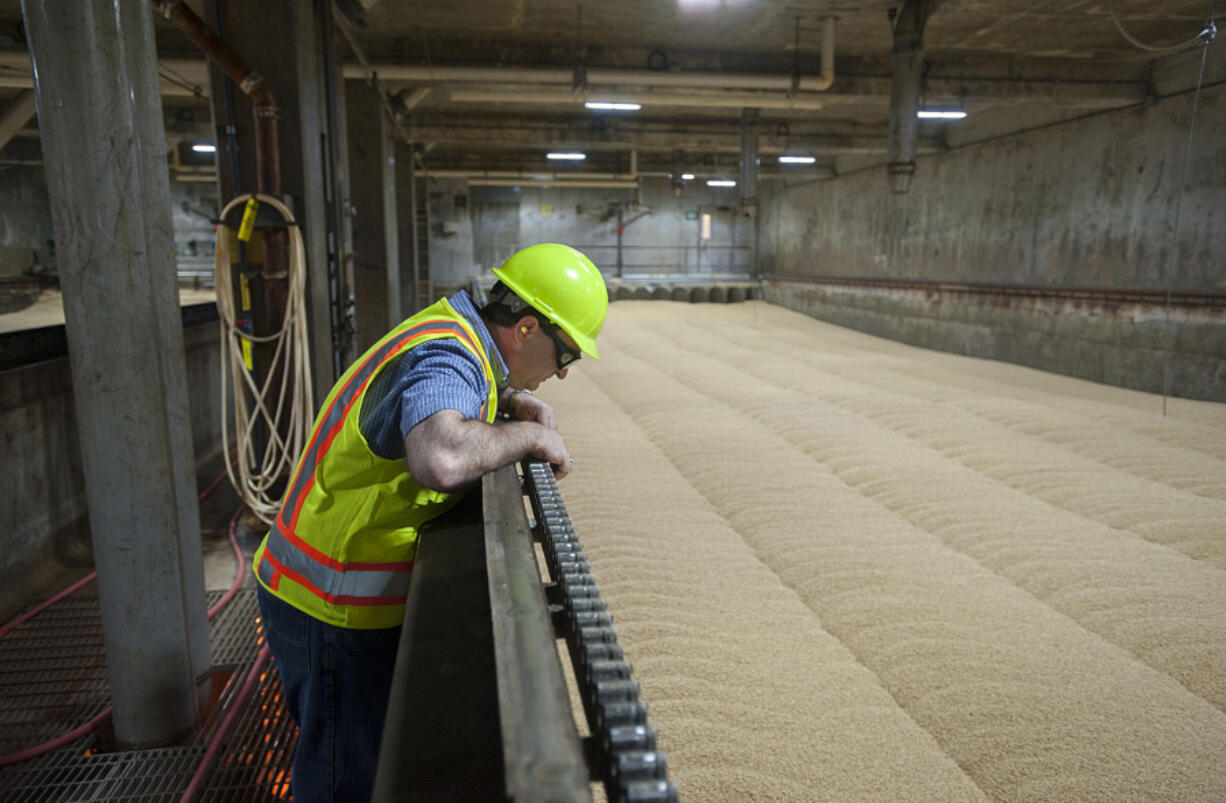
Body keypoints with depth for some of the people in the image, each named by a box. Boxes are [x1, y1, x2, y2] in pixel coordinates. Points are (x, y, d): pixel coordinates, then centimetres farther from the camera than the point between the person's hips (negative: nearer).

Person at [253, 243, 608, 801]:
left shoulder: (450, 327, 5)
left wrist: (523, 402, 9)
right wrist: (527, 436, -28)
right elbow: (441, 461, -47)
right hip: (333, 608, -9)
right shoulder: (448, 356, -25)